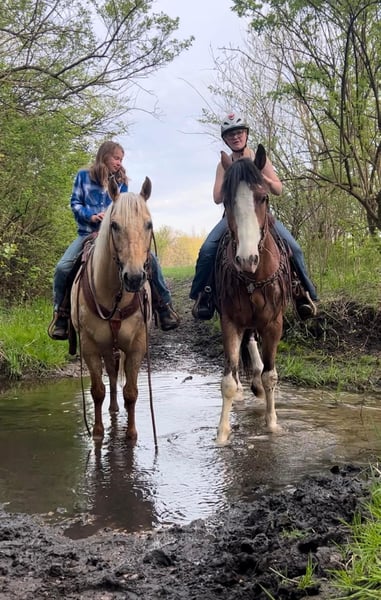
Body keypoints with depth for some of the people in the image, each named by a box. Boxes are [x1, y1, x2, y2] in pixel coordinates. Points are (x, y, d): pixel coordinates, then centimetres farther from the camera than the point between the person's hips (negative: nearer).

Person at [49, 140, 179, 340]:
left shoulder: (121, 181, 13)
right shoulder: (84, 176, 8)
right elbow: (75, 202, 4)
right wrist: (91, 216, -15)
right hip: (88, 233, -1)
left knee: (150, 259, -19)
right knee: (63, 267, -24)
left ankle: (164, 305, -5)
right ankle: (61, 312, -3)